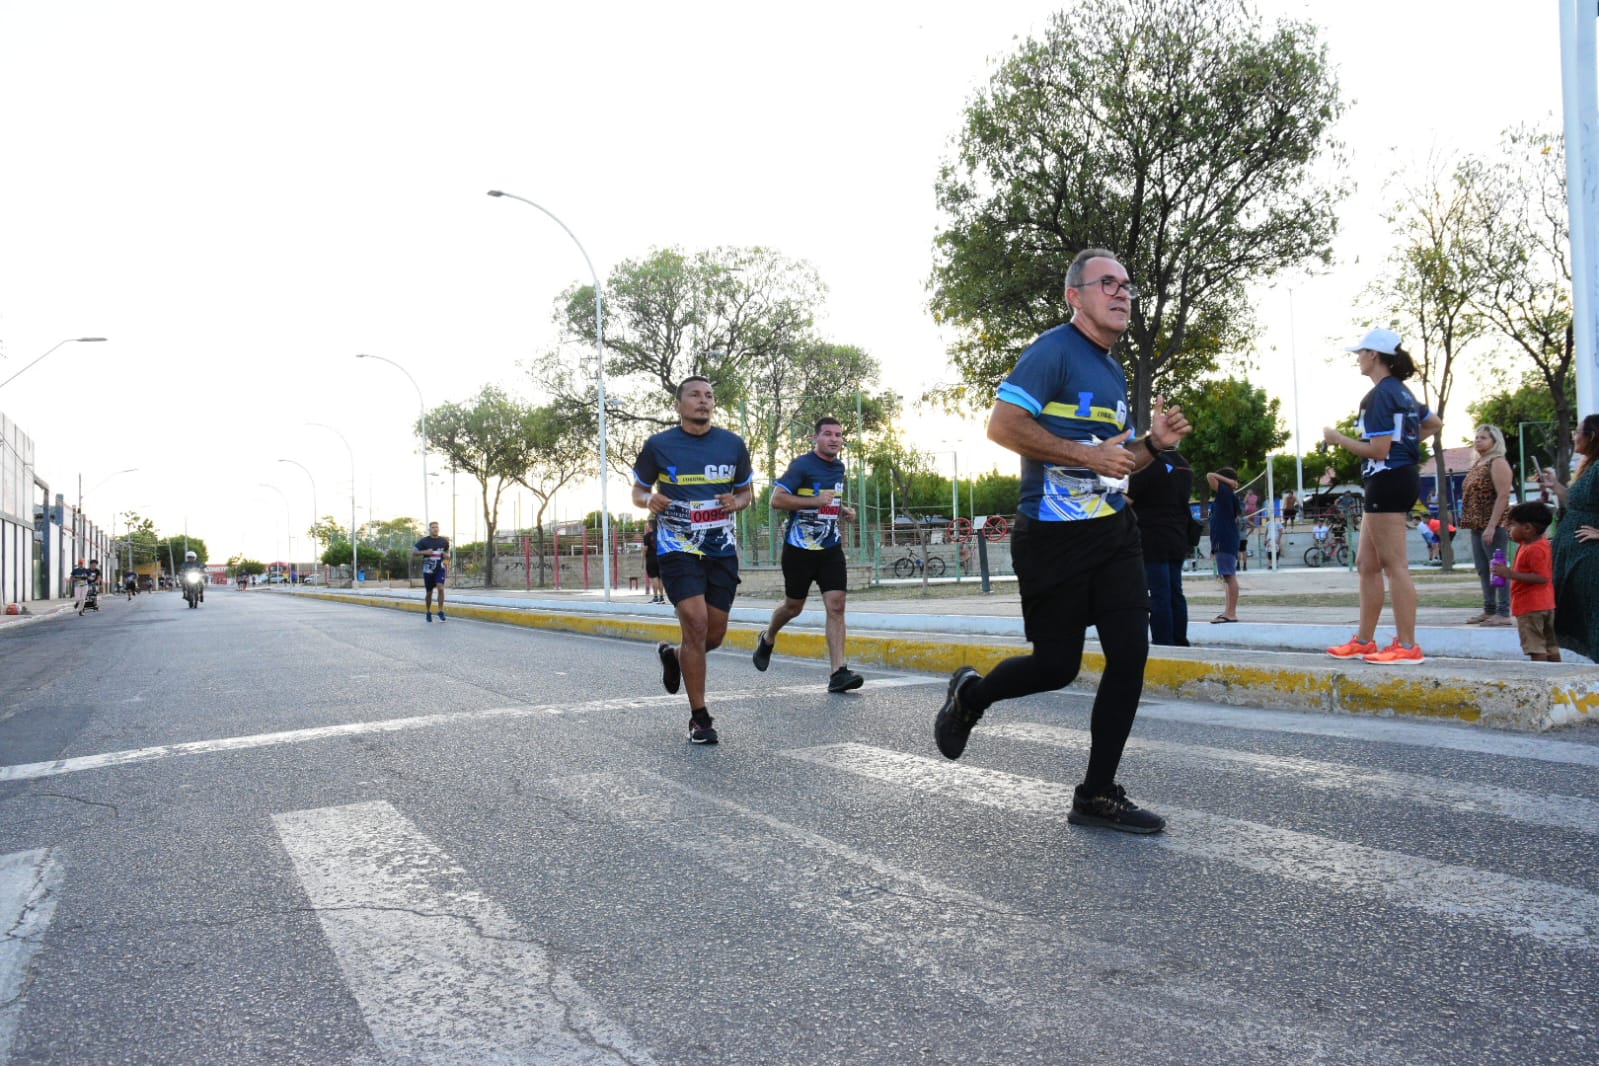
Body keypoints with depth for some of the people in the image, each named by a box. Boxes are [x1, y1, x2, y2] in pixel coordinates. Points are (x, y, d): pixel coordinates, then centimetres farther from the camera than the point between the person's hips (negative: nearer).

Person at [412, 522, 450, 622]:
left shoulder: (444, 541, 4)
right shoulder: (424, 541, -3)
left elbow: (447, 552, 20)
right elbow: (413, 552, -4)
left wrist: (447, 556, -3)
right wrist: (425, 552, -18)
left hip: (440, 569, 0)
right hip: (428, 569, 0)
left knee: (440, 588, -21)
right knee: (429, 592, 9)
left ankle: (441, 611, -13)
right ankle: (429, 612, 29)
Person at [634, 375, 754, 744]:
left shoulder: (733, 444, 4)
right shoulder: (658, 446, -3)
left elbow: (747, 491, 15)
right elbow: (638, 491, 7)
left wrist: (737, 502, -9)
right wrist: (650, 499, -17)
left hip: (722, 550, 4)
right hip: (678, 550, -3)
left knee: (714, 635, 7)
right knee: (695, 624, -16)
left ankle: (671, 655, 42)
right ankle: (699, 718, -2)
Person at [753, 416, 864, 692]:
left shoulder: (839, 467, 12)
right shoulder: (802, 465, -11)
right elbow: (777, 499, -18)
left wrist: (843, 511, 10)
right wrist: (814, 501, -23)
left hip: (830, 548, 5)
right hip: (800, 548, -5)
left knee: (836, 605, -9)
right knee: (794, 606, 10)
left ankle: (838, 672, -11)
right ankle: (767, 639, 42)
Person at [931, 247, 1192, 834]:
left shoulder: (1114, 373, 18)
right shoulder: (1053, 350, -8)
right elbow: (1002, 425, -21)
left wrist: (1153, 443, 6)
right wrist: (1087, 454, -22)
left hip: (1114, 531, 8)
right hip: (1054, 537, -8)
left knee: (1130, 655, -1)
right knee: (1058, 665, 0)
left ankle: (1097, 794, 10)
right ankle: (970, 695, 31)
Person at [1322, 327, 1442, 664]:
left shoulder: (1380, 394, -14)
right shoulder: (1400, 391, 16)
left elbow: (1379, 450, -19)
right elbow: (1435, 423, 31)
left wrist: (1338, 439, -9)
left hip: (1388, 481, -10)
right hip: (1401, 479, 10)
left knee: (1395, 565, -7)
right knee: (1367, 563, 13)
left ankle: (1407, 646, -4)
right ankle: (1364, 641, 18)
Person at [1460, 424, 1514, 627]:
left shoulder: (1497, 463, -8)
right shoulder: (1477, 464, 18)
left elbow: (1503, 496, -16)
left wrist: (1491, 526, -22)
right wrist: (1470, 523, 13)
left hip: (1493, 525, -9)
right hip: (1477, 525, 9)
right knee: (1482, 570, 11)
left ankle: (1504, 613, -5)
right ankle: (1489, 610, 17)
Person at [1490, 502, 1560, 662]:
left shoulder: (1534, 550, -21)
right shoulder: (1541, 543, 10)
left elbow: (1542, 577, -27)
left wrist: (1511, 574, -29)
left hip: (1530, 607, -10)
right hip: (1547, 604, 10)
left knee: (1536, 649, -7)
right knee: (1551, 646, 16)